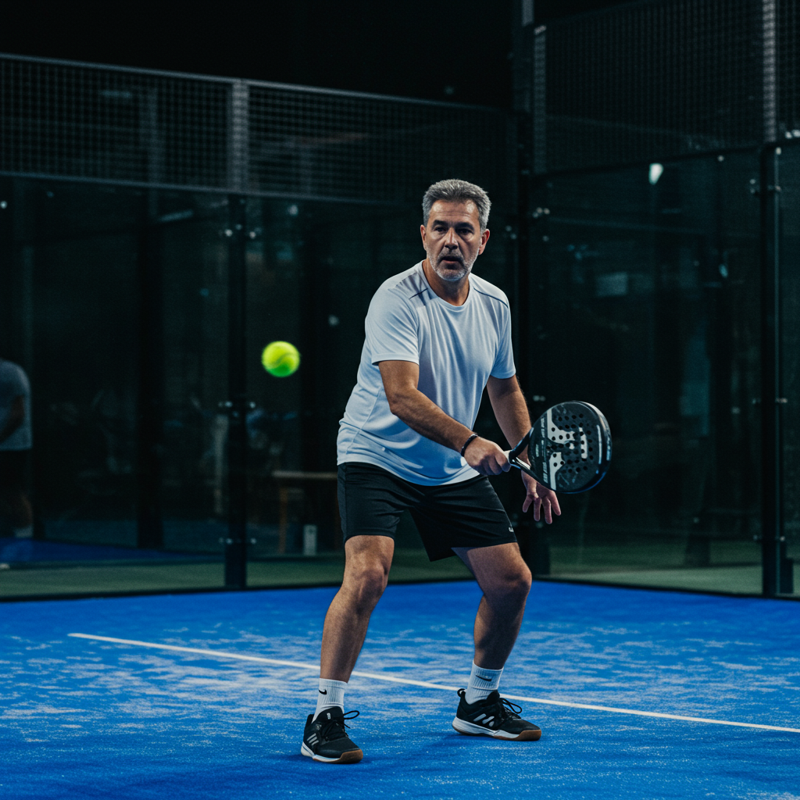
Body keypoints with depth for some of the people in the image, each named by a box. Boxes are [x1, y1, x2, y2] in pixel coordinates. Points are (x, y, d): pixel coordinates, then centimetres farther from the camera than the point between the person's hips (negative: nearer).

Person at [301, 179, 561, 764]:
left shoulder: (494, 304, 1)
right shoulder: (396, 300, -21)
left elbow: (504, 389, 17)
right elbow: (401, 396, -33)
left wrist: (532, 467, 13)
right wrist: (468, 441, -46)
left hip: (456, 472, 7)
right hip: (377, 458, -6)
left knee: (512, 580, 3)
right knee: (368, 574, -26)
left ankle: (479, 703, 25)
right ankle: (325, 717, -15)